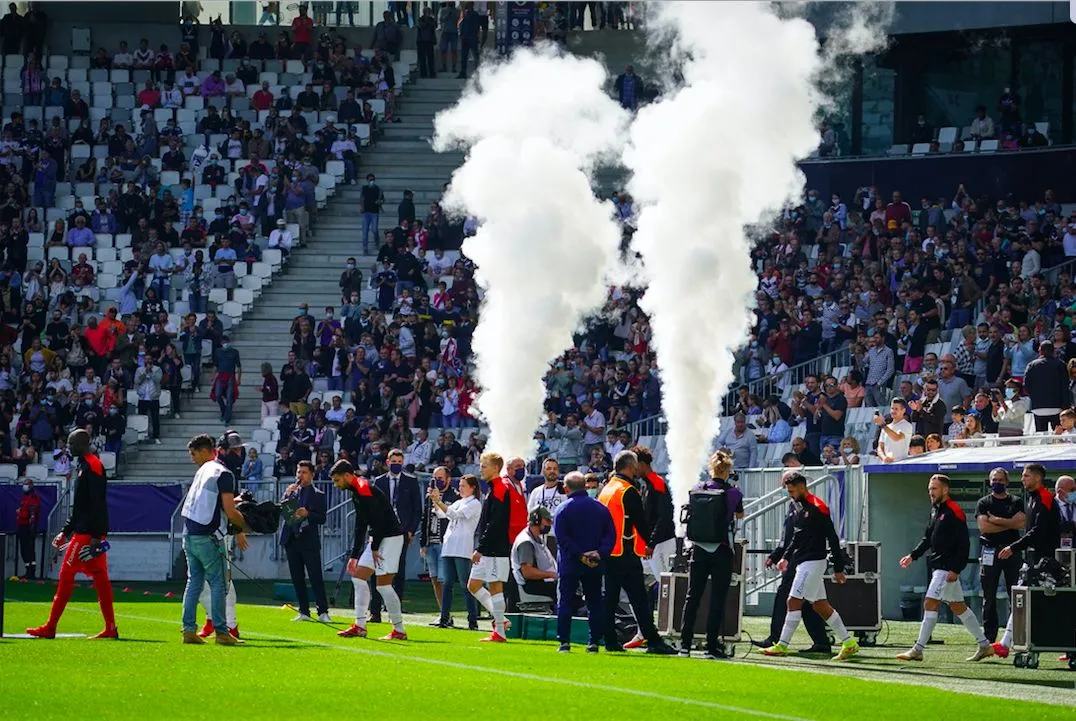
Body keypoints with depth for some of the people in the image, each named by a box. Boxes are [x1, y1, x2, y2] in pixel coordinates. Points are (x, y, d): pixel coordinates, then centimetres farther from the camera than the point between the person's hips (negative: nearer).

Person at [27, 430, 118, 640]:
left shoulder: (92, 466, -12)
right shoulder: (84, 466, 19)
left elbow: (97, 505, -19)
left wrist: (95, 537, -23)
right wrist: (66, 531, 26)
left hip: (88, 533, -10)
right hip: (84, 532, 10)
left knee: (66, 575, -8)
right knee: (100, 577, 7)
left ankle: (50, 628, -7)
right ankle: (110, 628, 6)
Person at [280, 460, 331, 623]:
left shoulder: (317, 495, 1)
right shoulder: (291, 491, 12)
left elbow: (322, 519, -6)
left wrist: (307, 514, -22)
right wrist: (287, 495, -11)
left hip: (309, 541, -4)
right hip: (291, 540, 5)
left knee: (316, 577, -8)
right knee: (297, 578, 6)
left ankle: (323, 612, -8)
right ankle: (304, 612, 12)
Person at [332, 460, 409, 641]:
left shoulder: (365, 490, -17)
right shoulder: (356, 492, 15)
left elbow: (379, 520, -23)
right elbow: (360, 527, 21)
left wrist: (374, 548, -17)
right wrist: (354, 556, 20)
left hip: (390, 537, -10)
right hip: (377, 539, 10)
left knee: (383, 584, -9)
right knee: (358, 577, 8)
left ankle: (399, 631, -1)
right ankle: (360, 626, 10)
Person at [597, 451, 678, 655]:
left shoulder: (605, 490, 14)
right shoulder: (628, 492, -12)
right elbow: (640, 521, -12)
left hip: (607, 552, 8)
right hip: (626, 554, -8)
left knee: (610, 598, 10)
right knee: (639, 599, -8)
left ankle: (610, 640, 9)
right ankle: (653, 641, -9)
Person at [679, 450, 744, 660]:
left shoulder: (696, 489, 0)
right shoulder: (733, 493, -6)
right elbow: (740, 515, 13)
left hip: (699, 550, 3)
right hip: (722, 552, -3)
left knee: (692, 597, 9)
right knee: (717, 600, 1)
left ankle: (685, 644, 7)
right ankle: (712, 646, -1)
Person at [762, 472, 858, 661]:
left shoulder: (817, 507, -15)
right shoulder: (798, 507, 13)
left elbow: (832, 538, -15)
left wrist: (838, 568, -15)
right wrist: (786, 557, 16)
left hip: (813, 562, -10)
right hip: (803, 562, 10)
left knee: (794, 601, -10)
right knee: (820, 605, 10)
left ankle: (782, 646, -7)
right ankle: (849, 643, 14)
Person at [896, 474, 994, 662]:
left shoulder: (954, 512, -14)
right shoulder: (935, 510, 15)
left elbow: (964, 544, -17)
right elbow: (928, 539, 23)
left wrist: (955, 569, -21)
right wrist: (913, 556, 13)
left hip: (948, 568, -10)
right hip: (938, 566, 10)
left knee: (930, 604, -12)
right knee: (958, 606, 13)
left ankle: (918, 650, -11)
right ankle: (984, 645, 19)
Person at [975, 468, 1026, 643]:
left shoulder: (1016, 502, 10)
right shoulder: (983, 503, 7)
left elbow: (1021, 523, -7)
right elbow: (983, 527, -8)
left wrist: (996, 520, -8)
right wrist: (1010, 524, -5)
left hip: (1012, 550, 1)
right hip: (990, 551, -1)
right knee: (989, 597, 1)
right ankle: (989, 637, 5)